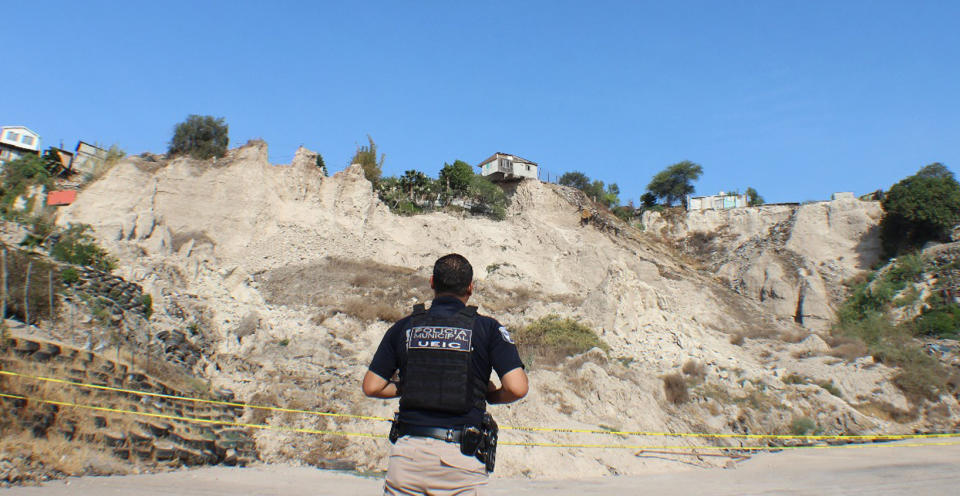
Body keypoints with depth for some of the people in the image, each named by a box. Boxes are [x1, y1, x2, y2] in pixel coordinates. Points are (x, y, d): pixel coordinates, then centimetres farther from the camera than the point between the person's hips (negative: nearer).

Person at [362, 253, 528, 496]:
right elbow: (517, 388, -10)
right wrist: (489, 396, 11)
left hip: (408, 452, 2)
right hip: (462, 457, -2)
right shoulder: (487, 328, -1)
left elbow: (371, 387, 5)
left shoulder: (404, 327, 5)